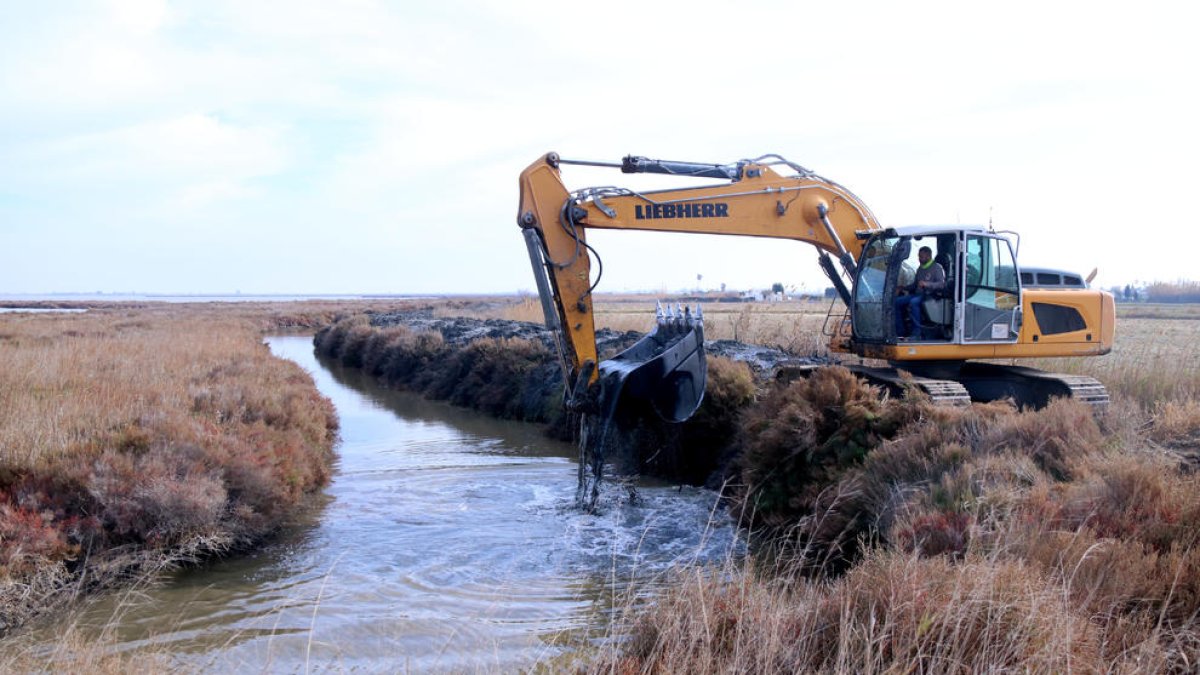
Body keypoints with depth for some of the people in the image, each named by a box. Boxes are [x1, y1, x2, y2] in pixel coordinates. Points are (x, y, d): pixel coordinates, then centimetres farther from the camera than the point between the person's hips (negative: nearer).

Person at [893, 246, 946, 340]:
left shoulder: (937, 268, -2)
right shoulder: (920, 269, 22)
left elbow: (942, 284, -15)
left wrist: (927, 284, -29)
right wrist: (903, 288, 12)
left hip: (929, 295, -8)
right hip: (918, 294, 8)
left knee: (913, 302, -37)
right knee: (897, 301, -12)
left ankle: (916, 333, -35)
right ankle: (900, 332, -12)